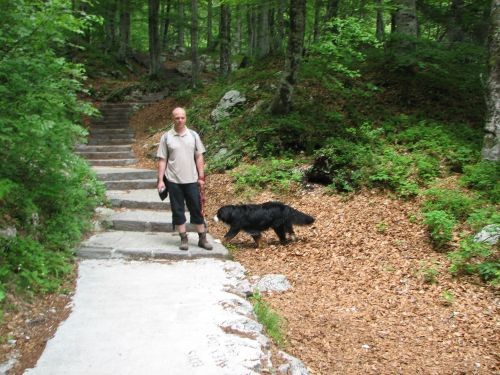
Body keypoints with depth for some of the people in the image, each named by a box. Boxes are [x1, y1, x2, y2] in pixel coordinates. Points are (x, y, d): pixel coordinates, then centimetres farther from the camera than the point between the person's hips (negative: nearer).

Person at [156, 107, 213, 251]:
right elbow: (162, 160, 0)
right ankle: (183, 239, 15)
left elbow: (199, 157, 6)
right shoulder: (166, 137, -1)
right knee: (178, 210, 5)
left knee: (196, 209, 6)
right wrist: (160, 180, -5)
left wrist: (201, 177, 1)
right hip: (174, 181, -1)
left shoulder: (193, 135, 3)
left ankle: (202, 238, 14)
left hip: (191, 180, 1)